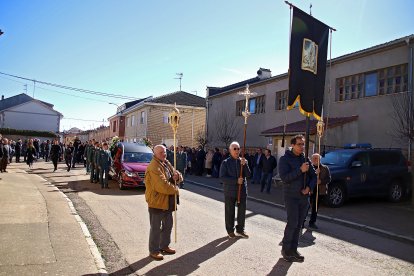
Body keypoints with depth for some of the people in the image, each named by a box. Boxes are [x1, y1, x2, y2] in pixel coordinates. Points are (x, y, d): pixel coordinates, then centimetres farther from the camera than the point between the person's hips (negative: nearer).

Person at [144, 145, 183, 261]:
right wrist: (176, 190, -15)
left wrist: (177, 176, -11)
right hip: (156, 202, -9)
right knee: (156, 228, 3)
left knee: (168, 225, 20)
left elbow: (178, 177, 14)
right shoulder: (153, 167, -22)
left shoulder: (166, 163, 10)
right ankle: (154, 251, 17)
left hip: (167, 201, 9)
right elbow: (162, 186, -29)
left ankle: (164, 246, 37)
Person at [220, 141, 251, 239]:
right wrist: (236, 181, -20)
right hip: (230, 191, -3)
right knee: (230, 212, 8)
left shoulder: (243, 161, 4)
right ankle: (230, 230, 25)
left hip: (242, 190, 3)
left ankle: (240, 229, 29)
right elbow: (222, 178, -13)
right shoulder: (226, 162, -6)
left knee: (242, 211, 11)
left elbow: (248, 175, -4)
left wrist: (244, 165, -20)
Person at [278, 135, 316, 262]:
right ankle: (286, 249, 8)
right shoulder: (285, 159, -8)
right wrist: (300, 170, -23)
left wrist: (309, 187, -6)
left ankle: (293, 249, 21)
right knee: (292, 223, -9)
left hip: (304, 197, 6)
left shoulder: (306, 159, 9)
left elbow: (314, 176, 11)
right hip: (291, 196, -5)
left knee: (298, 224, 10)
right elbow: (284, 178, -19)